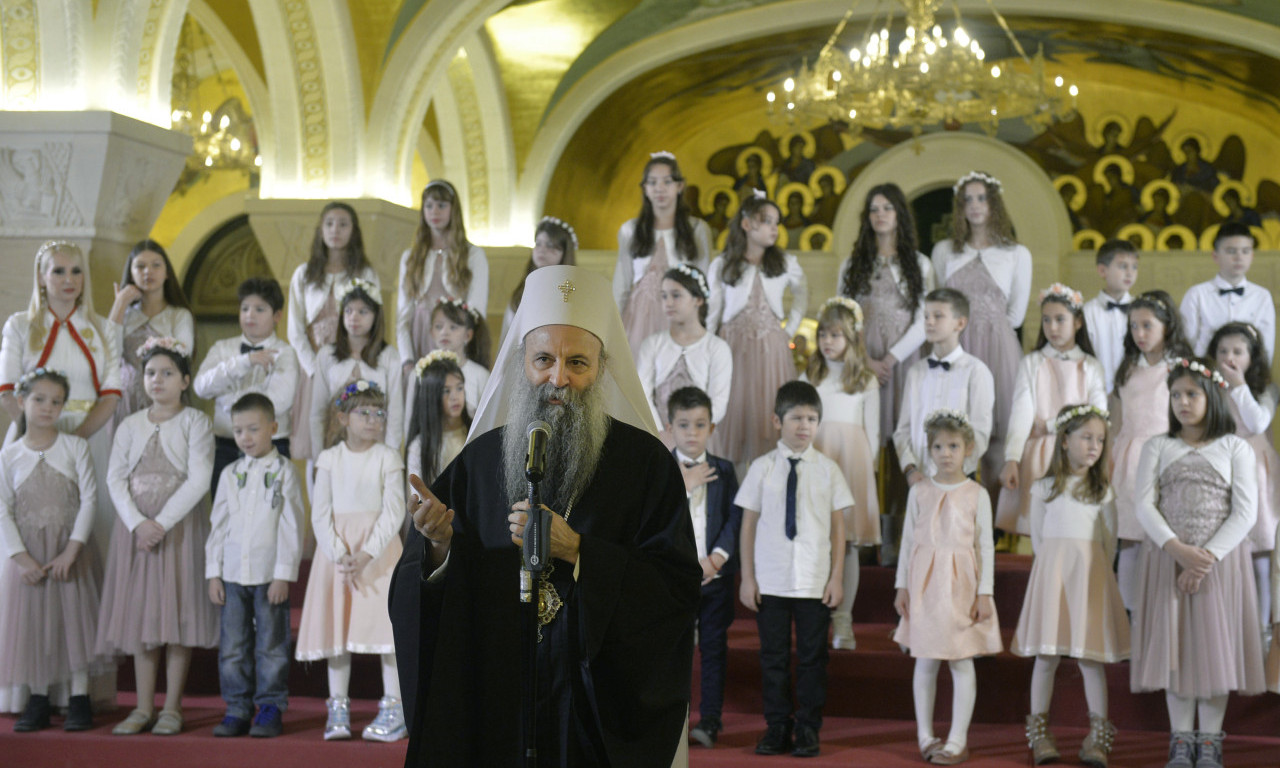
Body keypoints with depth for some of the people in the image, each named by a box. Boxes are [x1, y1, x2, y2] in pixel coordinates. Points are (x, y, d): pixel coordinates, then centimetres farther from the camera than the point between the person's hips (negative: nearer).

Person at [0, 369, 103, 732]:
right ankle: (39, 699, 14)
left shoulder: (75, 447, 1)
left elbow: (89, 499, -4)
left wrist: (71, 551, -12)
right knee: (32, 621, 3)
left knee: (75, 617, -1)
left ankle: (79, 698, 7)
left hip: (71, 552, -1)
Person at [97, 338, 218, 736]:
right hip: (136, 526, 4)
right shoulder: (130, 426, 11)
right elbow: (115, 478, 3)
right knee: (138, 613, 3)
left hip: (180, 527, -4)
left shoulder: (195, 422, -1)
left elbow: (198, 480, -10)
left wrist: (162, 523, -17)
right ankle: (144, 707, 9)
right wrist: (138, 523, -12)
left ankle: (172, 708, 3)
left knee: (177, 613, -4)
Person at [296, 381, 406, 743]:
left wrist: (366, 555, -17)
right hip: (336, 549, 2)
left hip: (378, 550, -2)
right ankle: (338, 708, 11)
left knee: (384, 625, -7)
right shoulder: (330, 458, 4)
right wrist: (339, 554, -13)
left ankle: (394, 710, -2)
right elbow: (321, 513, 1)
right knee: (336, 627, 3)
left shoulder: (388, 458, -1)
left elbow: (393, 513, -8)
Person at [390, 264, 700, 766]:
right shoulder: (481, 460, 2)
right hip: (495, 704, 2)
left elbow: (679, 590, -15)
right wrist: (441, 545, -19)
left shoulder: (646, 462, -6)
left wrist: (574, 550, -22)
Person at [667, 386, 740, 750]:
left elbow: (735, 518, 0)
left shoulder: (723, 471, 6)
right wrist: (682, 486, -17)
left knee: (714, 649, 3)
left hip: (715, 574, 1)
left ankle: (710, 719, 8)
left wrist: (717, 558, -11)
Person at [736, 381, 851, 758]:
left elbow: (838, 526, 4)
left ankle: (808, 729, 16)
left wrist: (837, 576, -1)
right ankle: (777, 727, 18)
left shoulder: (828, 469, 2)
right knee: (773, 656, 7)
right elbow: (749, 524, 3)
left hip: (815, 582, 0)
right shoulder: (762, 468, 1)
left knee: (812, 656, 5)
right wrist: (747, 577, 0)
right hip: (770, 581, 0)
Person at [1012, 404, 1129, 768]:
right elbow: (1038, 538, 8)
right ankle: (1039, 732, 9)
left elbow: (1110, 541, 11)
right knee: (1047, 655, 1)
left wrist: (1094, 572, 4)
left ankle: (1098, 736, 1)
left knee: (1091, 656, -2)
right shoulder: (1044, 489, 5)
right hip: (1052, 572, -1)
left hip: (1092, 575, 1)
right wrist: (1056, 568, 2)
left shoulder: (1103, 492, 9)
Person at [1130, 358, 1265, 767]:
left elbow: (1245, 512, -4)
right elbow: (1145, 506, -1)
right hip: (1168, 558, 1)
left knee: (1215, 645, 0)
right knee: (1174, 644, 1)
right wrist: (1178, 549, -17)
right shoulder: (1157, 447, 8)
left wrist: (1208, 557, -15)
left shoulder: (1234, 448, 4)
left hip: (1221, 559, -1)